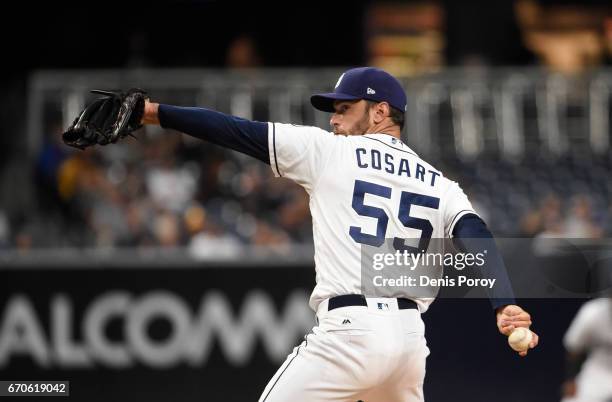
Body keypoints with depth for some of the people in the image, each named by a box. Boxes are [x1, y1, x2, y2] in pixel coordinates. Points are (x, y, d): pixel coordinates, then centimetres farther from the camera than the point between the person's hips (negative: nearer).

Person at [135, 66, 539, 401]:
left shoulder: (330, 151, 6)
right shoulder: (439, 185, 16)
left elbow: (240, 132, 4)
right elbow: (477, 237, -1)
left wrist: (154, 112, 8)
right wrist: (505, 305, -16)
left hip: (350, 331, -5)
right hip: (410, 337, 5)